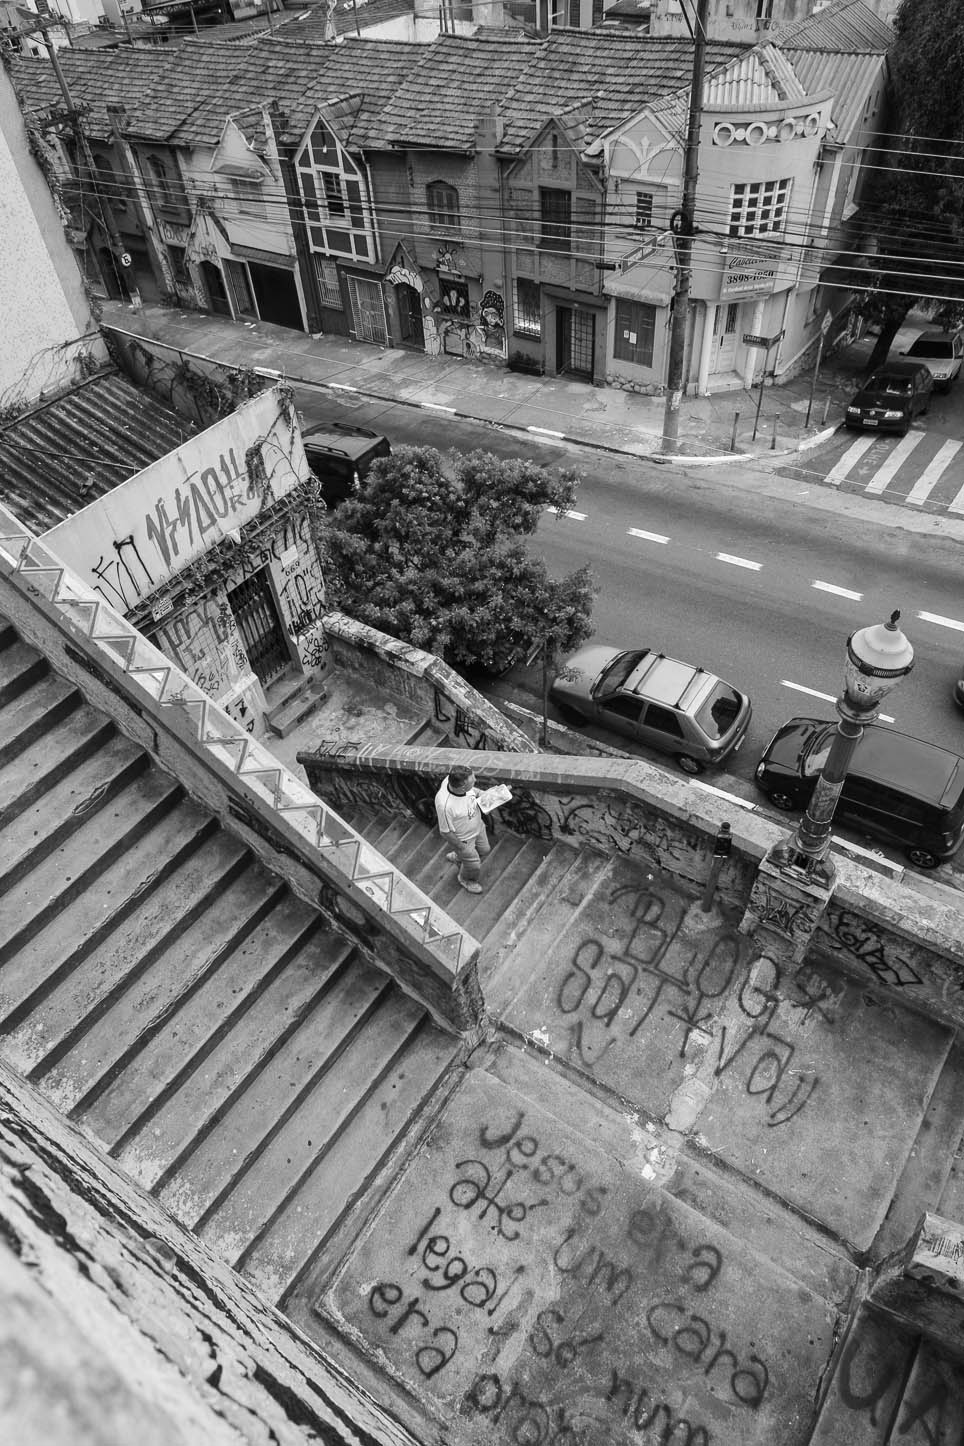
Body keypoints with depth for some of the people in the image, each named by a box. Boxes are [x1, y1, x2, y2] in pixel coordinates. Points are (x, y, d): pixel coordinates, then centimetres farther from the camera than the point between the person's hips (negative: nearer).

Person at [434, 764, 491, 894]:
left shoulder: (455, 779, -27)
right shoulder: (445, 805, -45)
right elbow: (446, 832, -28)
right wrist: (462, 847, -15)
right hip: (463, 838, -6)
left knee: (483, 850, 31)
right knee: (474, 865, 20)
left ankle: (456, 857, 58)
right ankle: (466, 879, 55)